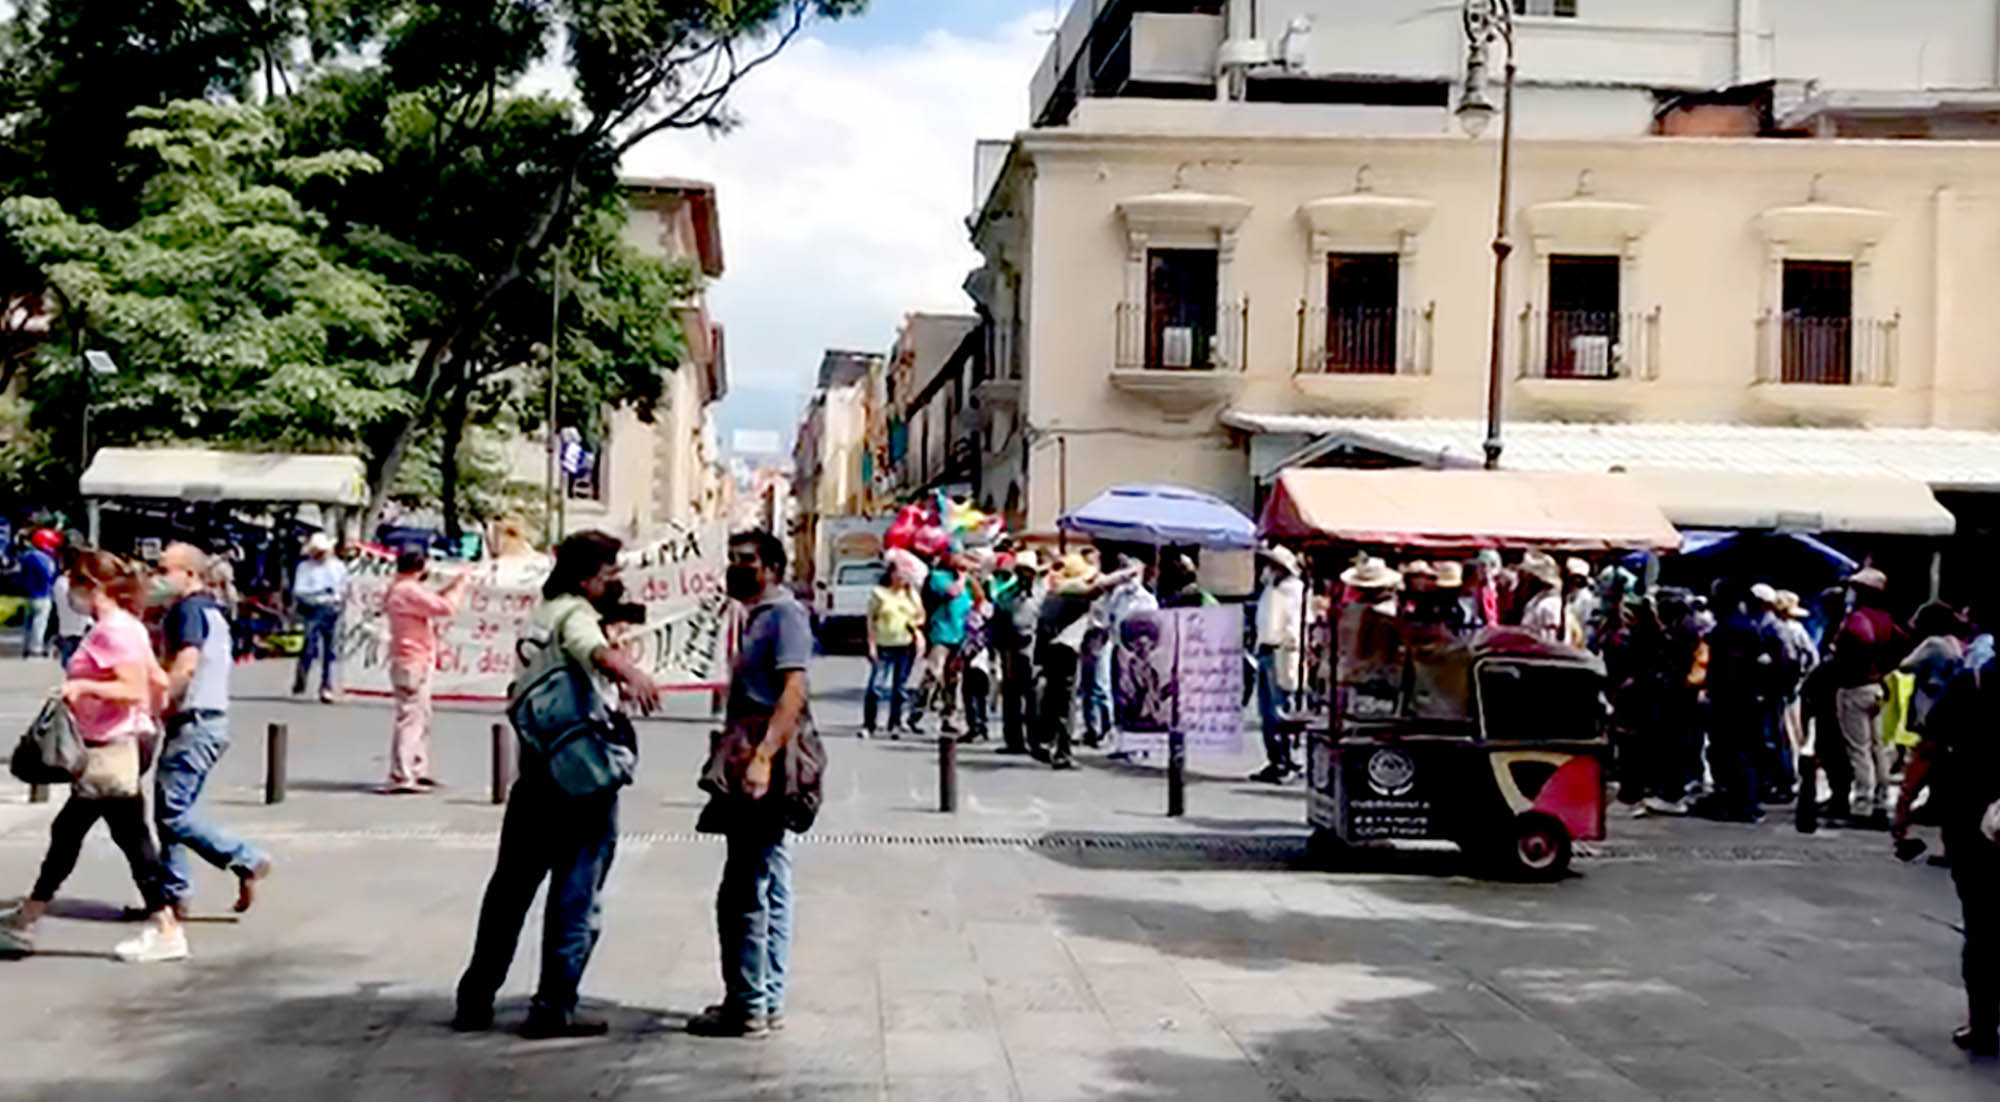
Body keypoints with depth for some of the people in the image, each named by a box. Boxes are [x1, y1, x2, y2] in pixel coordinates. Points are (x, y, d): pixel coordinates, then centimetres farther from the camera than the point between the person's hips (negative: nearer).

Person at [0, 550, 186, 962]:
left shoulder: (112, 631, -17)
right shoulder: (126, 627, 11)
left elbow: (135, 690, -25)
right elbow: (160, 683, 14)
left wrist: (83, 685, -25)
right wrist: (146, 721, 23)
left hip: (107, 754, -10)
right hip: (102, 751, 10)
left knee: (132, 837, -5)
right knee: (66, 833, 15)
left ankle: (166, 931, 0)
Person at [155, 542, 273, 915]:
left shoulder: (187, 609, -11)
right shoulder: (213, 612, 19)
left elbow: (186, 664, -23)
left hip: (192, 725, -10)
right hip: (212, 720, 10)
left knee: (173, 812, -10)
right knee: (172, 811, 12)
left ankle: (246, 860, -9)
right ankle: (174, 895, 14)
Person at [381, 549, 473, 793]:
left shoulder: (399, 590, 16)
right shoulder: (409, 591, -17)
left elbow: (432, 601, 25)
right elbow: (445, 608, -24)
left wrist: (454, 584, 16)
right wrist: (461, 585, -10)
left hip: (415, 663, 11)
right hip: (412, 663, -11)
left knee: (421, 717, 19)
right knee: (410, 717, -11)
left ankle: (418, 771, 26)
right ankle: (400, 777, -13)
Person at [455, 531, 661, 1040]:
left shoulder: (542, 612, 17)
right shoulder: (575, 612, -11)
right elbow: (591, 648, -35)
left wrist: (612, 688, 17)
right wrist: (631, 671, -54)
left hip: (536, 765, 9)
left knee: (512, 885, 16)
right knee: (577, 892, 0)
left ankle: (475, 999, 22)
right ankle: (553, 1007, 2)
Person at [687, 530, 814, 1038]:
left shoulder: (785, 614, -10)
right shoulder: (759, 617, 20)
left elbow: (793, 690, -22)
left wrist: (762, 757, -30)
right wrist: (733, 758, 22)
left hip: (768, 771, -10)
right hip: (755, 772, 10)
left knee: (743, 895, -7)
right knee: (769, 892, 13)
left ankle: (747, 1006, -2)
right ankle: (768, 1001, 19)